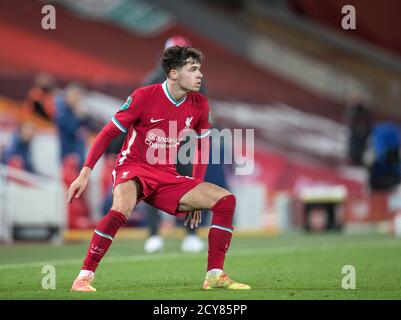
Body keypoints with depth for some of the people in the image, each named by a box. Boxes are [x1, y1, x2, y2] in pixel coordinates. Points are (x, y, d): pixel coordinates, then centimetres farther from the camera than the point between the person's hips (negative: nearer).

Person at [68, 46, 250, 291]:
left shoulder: (199, 105, 1)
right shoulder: (144, 97, -14)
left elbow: (202, 146, 16)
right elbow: (108, 133, -7)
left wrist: (195, 197, 15)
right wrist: (86, 172, -14)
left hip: (167, 178, 6)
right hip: (133, 169, -5)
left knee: (225, 200, -7)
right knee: (122, 209, -38)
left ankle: (215, 276, -4)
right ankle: (84, 278, -29)